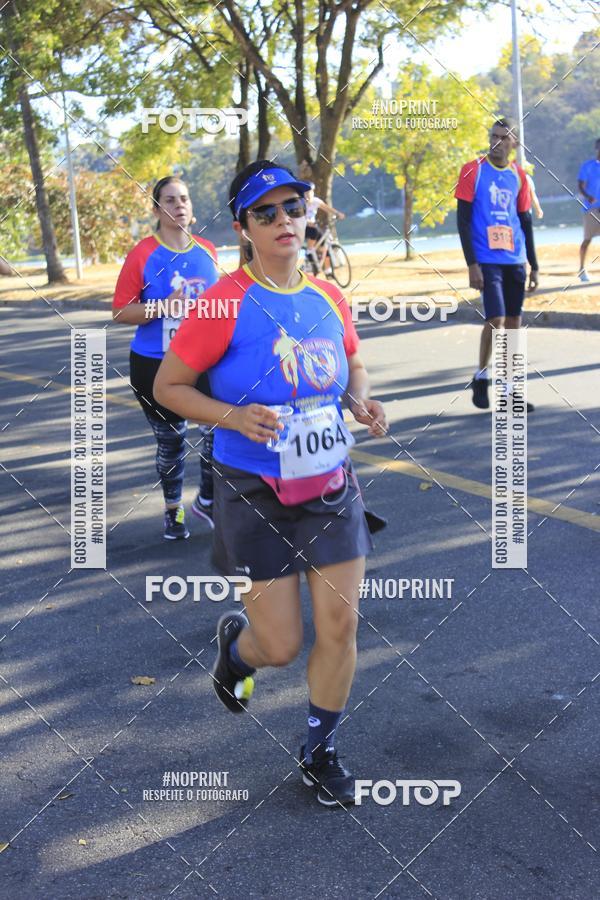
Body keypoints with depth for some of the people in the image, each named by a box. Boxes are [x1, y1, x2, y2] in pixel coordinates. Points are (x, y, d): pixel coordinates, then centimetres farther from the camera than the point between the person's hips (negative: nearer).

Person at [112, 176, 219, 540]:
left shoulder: (208, 251, 2)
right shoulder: (143, 254, -10)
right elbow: (120, 313, -13)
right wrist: (162, 308, -25)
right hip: (155, 364, -3)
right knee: (172, 440, 9)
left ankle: (207, 500, 17)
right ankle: (173, 509, 31)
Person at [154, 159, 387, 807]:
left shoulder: (328, 298, 2)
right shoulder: (227, 301, -14)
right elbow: (167, 386, -8)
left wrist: (362, 402, -1)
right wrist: (233, 416, -22)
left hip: (332, 490, 5)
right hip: (256, 497, -4)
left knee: (340, 626, 6)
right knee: (281, 647, 0)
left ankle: (320, 753, 29)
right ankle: (234, 643, 39)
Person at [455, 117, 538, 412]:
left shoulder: (518, 175, 9)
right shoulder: (473, 171, -4)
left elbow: (525, 221, 15)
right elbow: (463, 219, -6)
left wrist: (533, 264, 12)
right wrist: (472, 264, -13)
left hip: (515, 261, 5)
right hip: (487, 260, -5)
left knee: (514, 322, 6)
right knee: (496, 320, -14)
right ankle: (480, 379, 6)